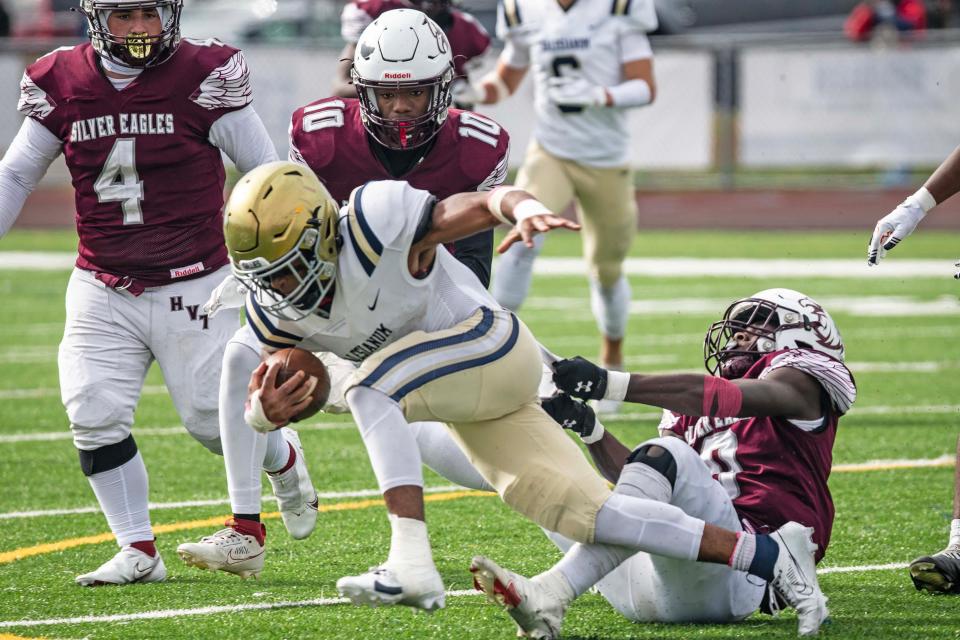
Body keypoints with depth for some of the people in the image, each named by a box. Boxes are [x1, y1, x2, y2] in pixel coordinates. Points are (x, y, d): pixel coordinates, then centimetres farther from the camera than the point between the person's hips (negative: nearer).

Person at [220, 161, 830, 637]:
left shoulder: (375, 225, -27)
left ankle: (412, 563, -32)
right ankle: (766, 553, 9)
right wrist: (268, 411, -22)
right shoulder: (273, 309, -6)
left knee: (372, 384, -29)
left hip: (492, 352, -8)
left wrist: (525, 208, -45)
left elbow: (486, 201, -22)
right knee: (584, 512, 2)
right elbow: (259, 409, 3)